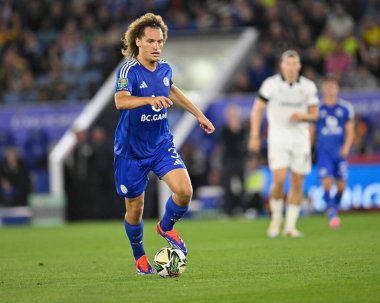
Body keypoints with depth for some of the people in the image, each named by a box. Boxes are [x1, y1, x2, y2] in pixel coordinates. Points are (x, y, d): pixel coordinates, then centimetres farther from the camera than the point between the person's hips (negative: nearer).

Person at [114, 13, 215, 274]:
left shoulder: (165, 68, 1)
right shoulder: (129, 70, -19)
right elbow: (121, 101, -39)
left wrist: (199, 114, 28)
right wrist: (150, 99, -55)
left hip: (162, 144, 4)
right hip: (132, 150, -4)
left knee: (184, 191, -17)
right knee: (135, 208, 4)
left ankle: (166, 228, 14)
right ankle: (140, 257, 30)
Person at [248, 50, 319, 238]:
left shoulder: (308, 87, 3)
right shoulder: (271, 84, -3)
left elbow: (314, 114, 10)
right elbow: (257, 110, 1)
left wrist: (302, 116, -12)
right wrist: (254, 135, -6)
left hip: (300, 137, 3)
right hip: (278, 136, -3)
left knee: (297, 184, 2)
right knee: (279, 180, -15)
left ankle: (290, 226, 11)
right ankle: (276, 219, 8)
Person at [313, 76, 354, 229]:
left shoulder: (346, 108, 4)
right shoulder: (317, 108, 3)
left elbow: (350, 131, 5)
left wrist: (346, 147, -11)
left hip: (340, 152, 1)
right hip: (323, 152, -1)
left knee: (341, 185, 2)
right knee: (327, 182, -16)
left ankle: (335, 206, 31)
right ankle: (332, 214, -9)